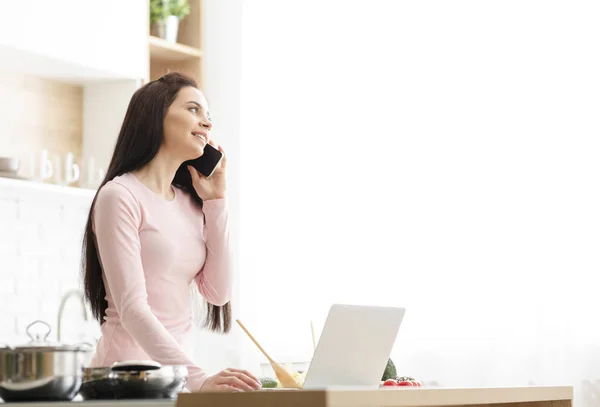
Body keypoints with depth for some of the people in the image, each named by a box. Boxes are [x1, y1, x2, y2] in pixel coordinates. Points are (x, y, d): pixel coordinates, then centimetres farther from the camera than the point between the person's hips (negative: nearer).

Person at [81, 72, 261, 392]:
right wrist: (199, 379, -27)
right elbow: (132, 308, -16)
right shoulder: (120, 196, -7)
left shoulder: (191, 204, 14)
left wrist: (215, 201, 6)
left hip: (175, 373, 6)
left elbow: (218, 293, 8)